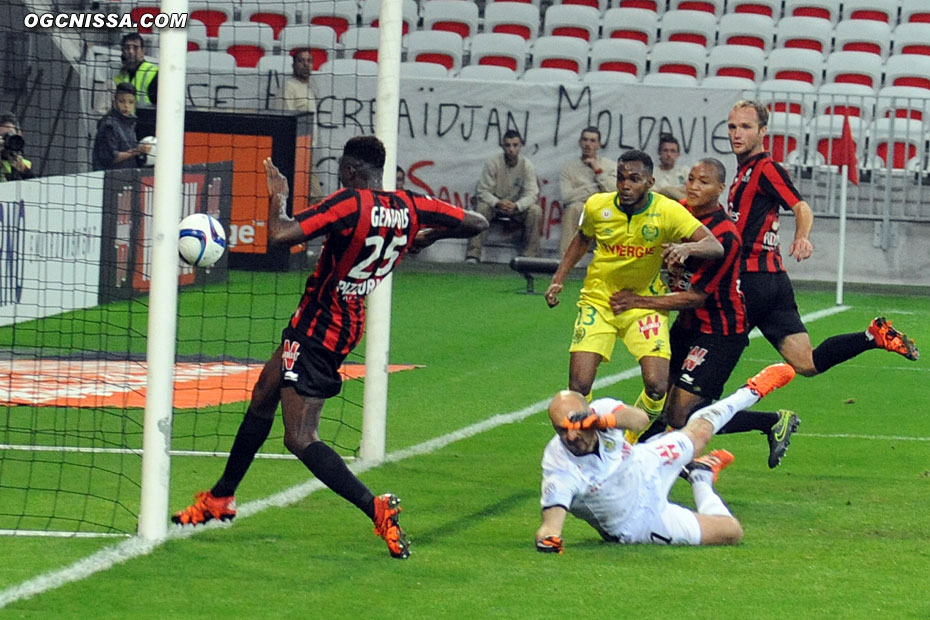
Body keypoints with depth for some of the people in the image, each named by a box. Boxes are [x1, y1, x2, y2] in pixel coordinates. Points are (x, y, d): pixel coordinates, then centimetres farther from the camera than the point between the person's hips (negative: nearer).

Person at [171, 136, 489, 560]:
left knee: (300, 438, -12)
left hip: (318, 329, -9)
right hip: (349, 327, 9)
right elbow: (476, 223, 5)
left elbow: (280, 236, -30)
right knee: (263, 397, 23)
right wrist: (427, 237, 20)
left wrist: (278, 198, -10)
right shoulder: (410, 207, -3)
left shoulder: (350, 204, -23)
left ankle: (376, 508, -23)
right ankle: (220, 499, 37)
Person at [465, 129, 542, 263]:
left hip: (518, 207, 1)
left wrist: (516, 206, -34)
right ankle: (473, 254, -35)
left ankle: (531, 256, -23)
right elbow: (483, 191, -13)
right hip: (495, 205, -1)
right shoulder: (492, 163, -12)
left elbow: (532, 194, -14)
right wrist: (498, 203, -34)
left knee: (535, 210, -27)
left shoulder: (527, 166, -8)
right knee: (481, 208, -33)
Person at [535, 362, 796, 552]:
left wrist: (607, 419, -63)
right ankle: (701, 480, 22)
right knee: (730, 532, -6)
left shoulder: (601, 410, -27)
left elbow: (640, 419, -43)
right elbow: (552, 516, -42)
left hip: (646, 467, 4)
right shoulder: (560, 467, -36)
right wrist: (548, 538, -66)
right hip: (640, 522, -4)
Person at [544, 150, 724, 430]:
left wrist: (687, 248, -41)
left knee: (657, 387, -15)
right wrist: (558, 279, 8)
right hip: (598, 301, 1)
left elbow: (715, 247, -20)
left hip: (645, 304, -1)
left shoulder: (668, 211, -16)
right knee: (579, 386, -13)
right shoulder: (597, 206, -8)